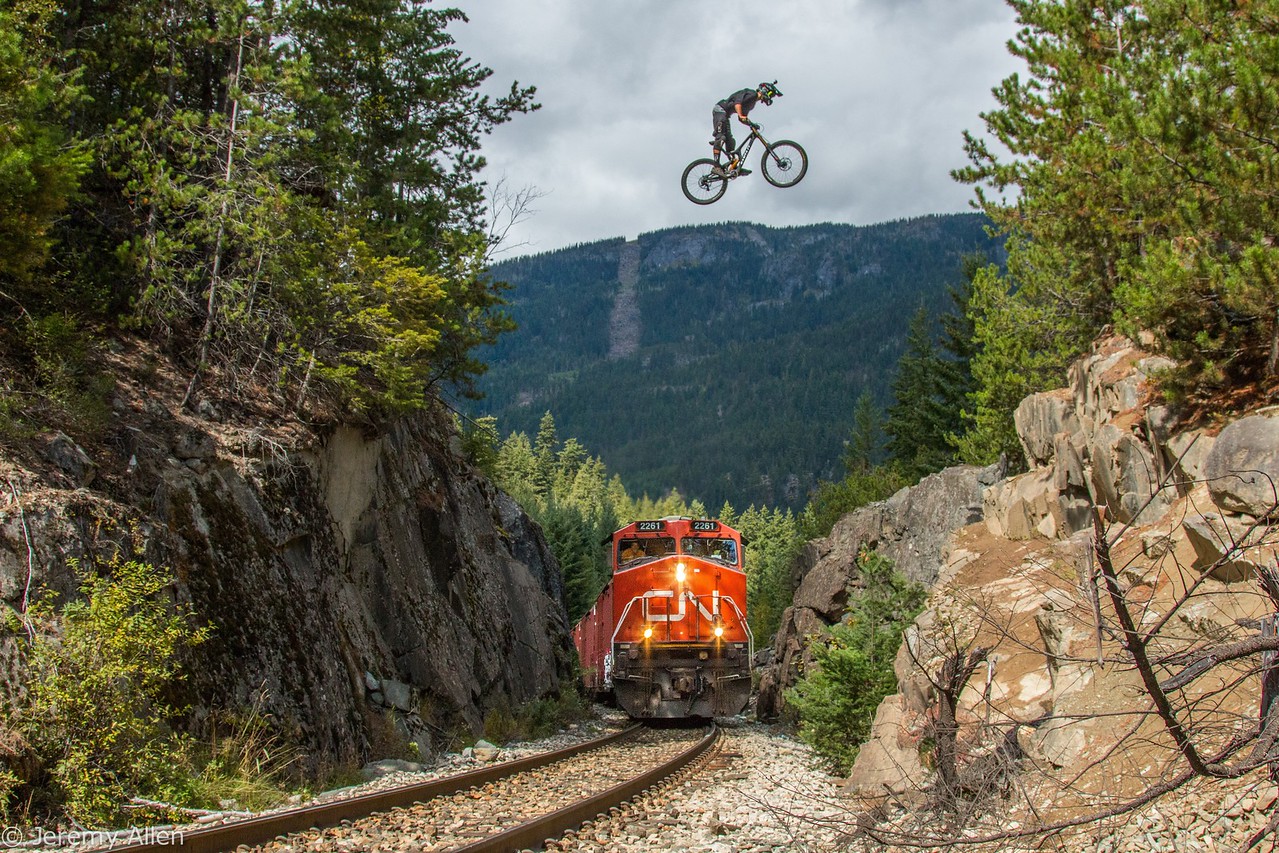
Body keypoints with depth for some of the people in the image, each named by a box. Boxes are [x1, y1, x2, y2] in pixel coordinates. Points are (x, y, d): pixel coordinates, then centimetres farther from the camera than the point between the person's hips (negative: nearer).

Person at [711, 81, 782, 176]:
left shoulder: (753, 102, 20)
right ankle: (717, 166, -25)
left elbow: (742, 118, 20)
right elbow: (738, 102, -25)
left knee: (730, 141, 7)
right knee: (720, 138, -18)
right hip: (720, 110, -10)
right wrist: (741, 116, -36)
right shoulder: (752, 94, -10)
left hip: (725, 114, 10)